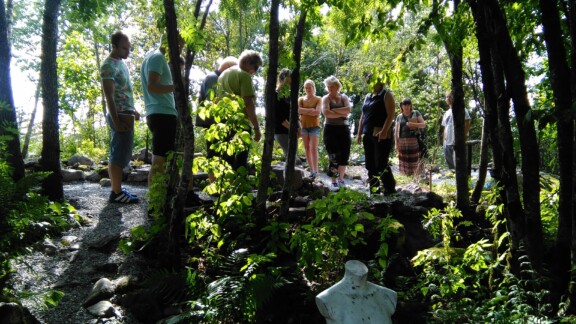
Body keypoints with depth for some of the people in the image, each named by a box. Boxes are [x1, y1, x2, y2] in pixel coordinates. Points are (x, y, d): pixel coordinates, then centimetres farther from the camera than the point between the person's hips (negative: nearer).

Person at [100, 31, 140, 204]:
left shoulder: (121, 63, 16)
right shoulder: (109, 66, -13)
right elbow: (109, 95, -19)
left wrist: (132, 110, 22)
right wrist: (116, 121, -22)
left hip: (125, 115, 10)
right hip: (120, 116, -10)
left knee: (118, 154, 13)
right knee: (120, 155, -6)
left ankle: (117, 189, 20)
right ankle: (117, 193, 0)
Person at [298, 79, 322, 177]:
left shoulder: (318, 99, 3)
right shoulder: (301, 99, 10)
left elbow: (317, 112, -11)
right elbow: (298, 110, -7)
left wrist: (304, 111, -7)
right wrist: (311, 110, -11)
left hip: (314, 126, -3)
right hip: (304, 126, 3)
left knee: (313, 148, -11)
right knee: (307, 148, 3)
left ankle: (315, 170, -13)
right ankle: (311, 170, 7)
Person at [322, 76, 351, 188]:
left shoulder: (344, 97, 11)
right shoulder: (326, 98, 2)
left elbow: (348, 109, -8)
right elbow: (326, 112, -15)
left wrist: (334, 110, -12)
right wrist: (341, 114, -10)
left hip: (344, 129, 3)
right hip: (331, 129, -3)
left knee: (344, 154, 0)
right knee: (333, 156, -5)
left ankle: (341, 178, 14)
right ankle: (334, 181, 4)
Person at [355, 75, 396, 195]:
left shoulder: (386, 95, -2)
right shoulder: (368, 97, 19)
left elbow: (391, 114, -12)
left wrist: (384, 131, -23)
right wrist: (359, 133, 14)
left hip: (381, 135, -8)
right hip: (368, 135, 8)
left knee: (381, 165, -11)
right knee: (370, 165, 9)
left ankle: (390, 191, -3)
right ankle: (374, 190, 16)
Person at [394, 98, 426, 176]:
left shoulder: (416, 113, 7)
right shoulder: (399, 117, 12)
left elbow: (423, 124, 4)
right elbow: (396, 131, 12)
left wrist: (413, 124, -12)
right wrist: (396, 144, 4)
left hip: (415, 142, -2)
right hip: (403, 143, 2)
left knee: (415, 161, -8)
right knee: (404, 162, -2)